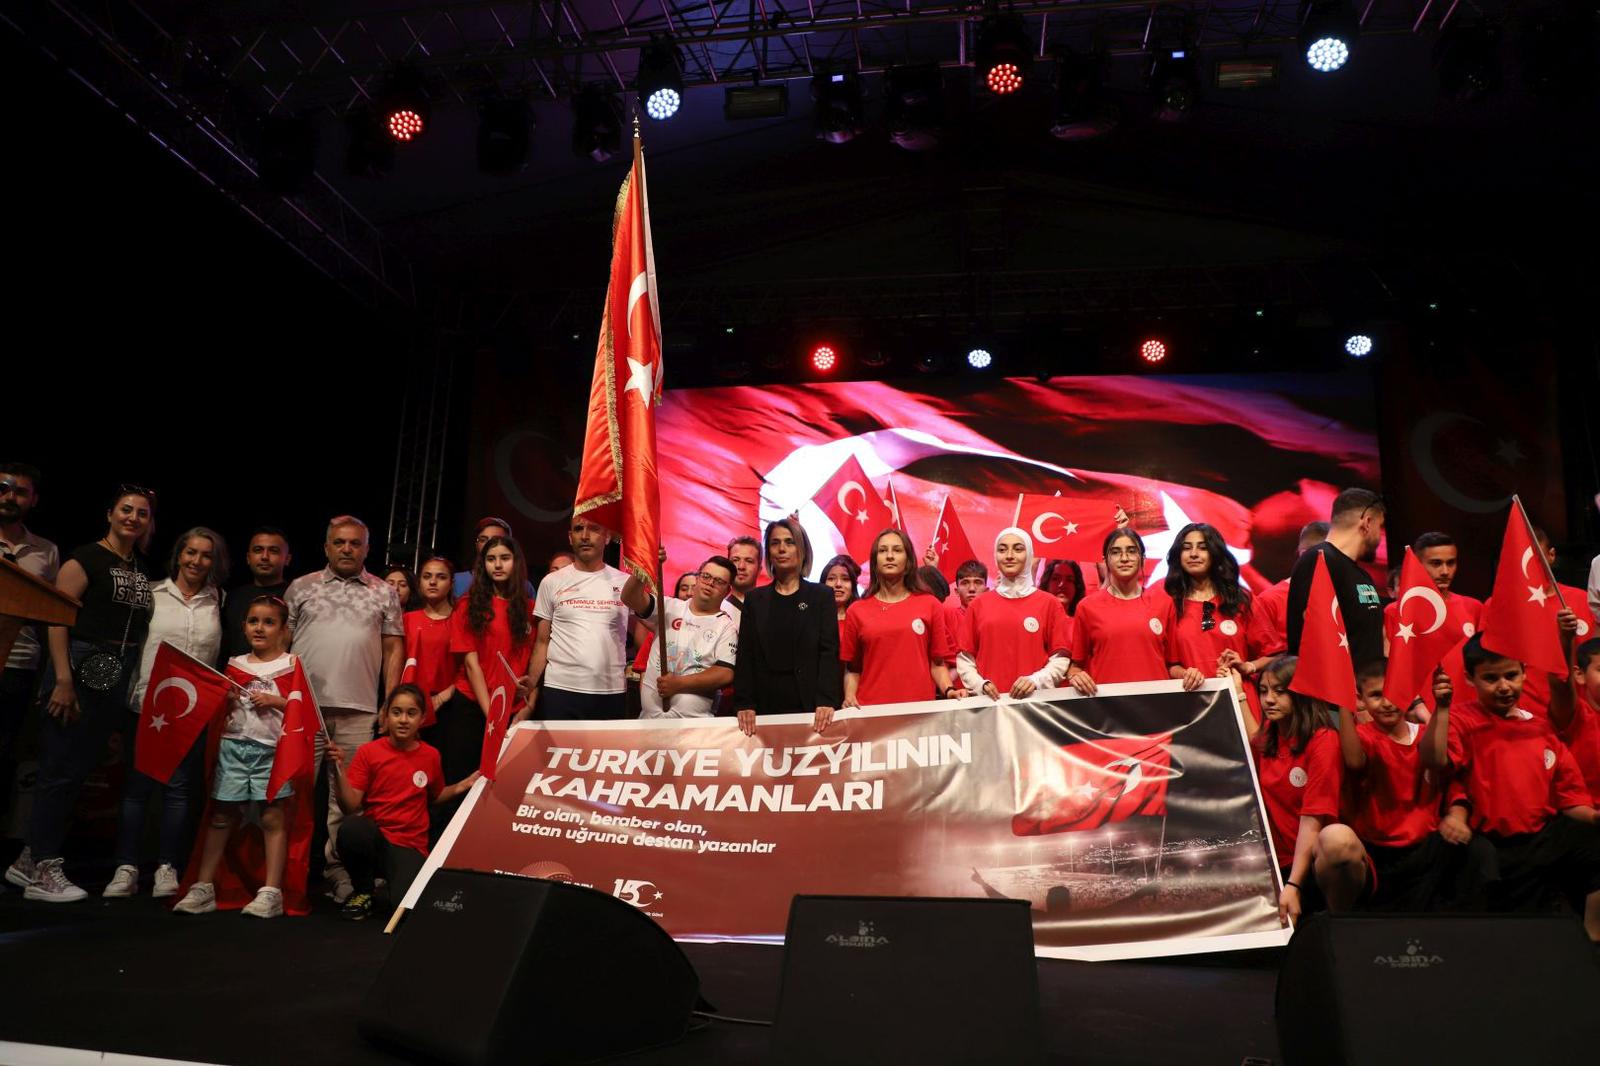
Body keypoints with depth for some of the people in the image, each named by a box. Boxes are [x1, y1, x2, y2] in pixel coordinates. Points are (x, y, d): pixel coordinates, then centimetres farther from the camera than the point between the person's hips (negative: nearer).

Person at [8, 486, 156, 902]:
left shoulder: (143, 569, 15)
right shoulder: (86, 558, -5)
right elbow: (57, 618, -12)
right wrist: (63, 681, -19)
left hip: (119, 677, 7)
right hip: (81, 668, -7)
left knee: (80, 769, 10)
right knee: (61, 769, -2)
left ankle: (31, 860, 21)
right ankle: (42, 871, 7)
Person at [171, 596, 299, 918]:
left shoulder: (291, 665, 3)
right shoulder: (235, 665, 13)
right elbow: (222, 710, 20)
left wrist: (275, 701, -13)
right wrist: (226, 701, 0)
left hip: (273, 749, -4)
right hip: (234, 746, 4)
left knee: (273, 817, -5)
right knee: (221, 816, 5)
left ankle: (272, 891, -4)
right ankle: (203, 887, 11)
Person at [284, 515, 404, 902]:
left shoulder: (384, 593, 10)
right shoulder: (301, 587, 11)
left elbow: (394, 649, 8)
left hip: (358, 710, 0)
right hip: (303, 705, 0)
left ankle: (338, 868, 9)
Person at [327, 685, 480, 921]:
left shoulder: (431, 755, 5)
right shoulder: (368, 751, -1)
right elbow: (350, 806, -8)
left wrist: (460, 787, 4)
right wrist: (339, 768, -20)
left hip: (409, 847, 0)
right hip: (372, 837, 0)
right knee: (352, 827, -37)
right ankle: (363, 891, -7)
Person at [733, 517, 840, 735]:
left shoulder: (822, 595, 7)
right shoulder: (755, 599, 13)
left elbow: (829, 651, -1)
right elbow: (745, 655, 7)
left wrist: (826, 701, -15)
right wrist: (744, 704, -6)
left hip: (809, 703, -1)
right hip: (766, 703, 2)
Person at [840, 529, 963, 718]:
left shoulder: (930, 605, 5)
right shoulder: (856, 611, 5)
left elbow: (937, 663, 7)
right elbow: (852, 669, 9)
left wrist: (949, 690, -10)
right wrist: (849, 698, -7)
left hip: (920, 706, 0)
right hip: (870, 708, 0)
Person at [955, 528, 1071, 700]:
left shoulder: (1049, 603, 3)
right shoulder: (978, 604, 6)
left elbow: (1060, 659, 0)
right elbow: (964, 658, 6)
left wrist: (1035, 681, -14)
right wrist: (980, 684, -8)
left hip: (1034, 698, -1)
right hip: (990, 698, 1)